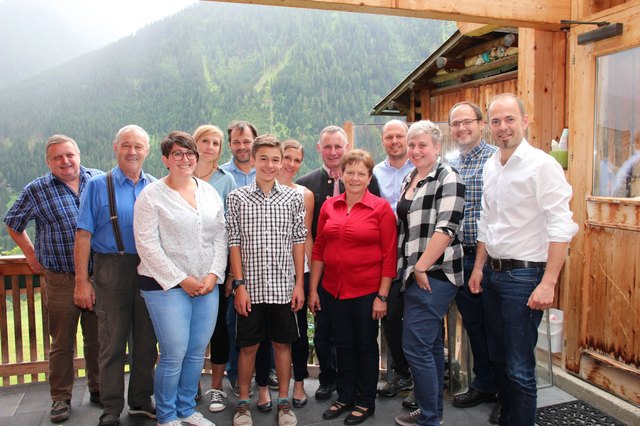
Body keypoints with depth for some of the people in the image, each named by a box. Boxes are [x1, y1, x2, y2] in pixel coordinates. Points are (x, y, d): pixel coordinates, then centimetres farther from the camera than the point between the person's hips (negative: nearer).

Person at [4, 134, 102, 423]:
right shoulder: (37, 190, -2)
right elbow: (13, 223, 13)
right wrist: (31, 255, 8)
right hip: (61, 280, -1)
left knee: (97, 339, 13)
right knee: (61, 343, 9)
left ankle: (98, 390, 29)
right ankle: (60, 398, 24)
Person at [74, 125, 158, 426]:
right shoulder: (98, 186, 0)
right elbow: (83, 235, -4)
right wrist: (81, 281, -9)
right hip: (112, 271, -3)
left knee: (146, 341, 11)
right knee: (113, 342, 4)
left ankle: (141, 401, 27)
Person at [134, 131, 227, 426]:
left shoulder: (209, 192, 10)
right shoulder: (152, 195, -5)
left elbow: (220, 236, 10)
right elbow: (147, 244, -10)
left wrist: (214, 274, -3)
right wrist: (181, 280, -12)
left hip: (207, 285, 5)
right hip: (166, 285, -4)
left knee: (197, 352, 10)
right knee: (174, 354, -3)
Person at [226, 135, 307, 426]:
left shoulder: (293, 198, 2)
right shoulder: (237, 198, -1)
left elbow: (298, 241, 4)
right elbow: (234, 243, -2)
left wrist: (299, 284, 1)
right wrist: (239, 285, -7)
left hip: (284, 287, 1)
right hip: (251, 287, -1)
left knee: (283, 343, 12)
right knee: (248, 346, 9)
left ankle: (284, 401, 28)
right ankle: (243, 402, 27)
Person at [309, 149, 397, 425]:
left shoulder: (381, 208, -7)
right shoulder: (329, 206, 3)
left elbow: (389, 254, -8)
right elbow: (318, 249, 7)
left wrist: (382, 296, -10)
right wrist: (313, 289, 6)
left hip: (367, 291, -3)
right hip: (334, 289, 4)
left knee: (365, 345, 11)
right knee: (342, 345, 16)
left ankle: (365, 402, 29)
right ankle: (345, 397, 34)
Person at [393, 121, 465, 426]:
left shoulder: (447, 178, -11)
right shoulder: (409, 180, 14)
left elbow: (446, 227, -20)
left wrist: (422, 266, -17)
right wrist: (410, 268, 14)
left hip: (434, 274, -9)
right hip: (414, 274, 9)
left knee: (415, 346, -7)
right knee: (430, 343, 17)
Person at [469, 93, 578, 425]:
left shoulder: (542, 165, -13)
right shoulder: (491, 167, 10)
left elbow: (561, 228, -19)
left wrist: (548, 283, -23)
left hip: (524, 275, -7)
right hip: (493, 273, 8)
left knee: (519, 368, 0)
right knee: (498, 357, 19)